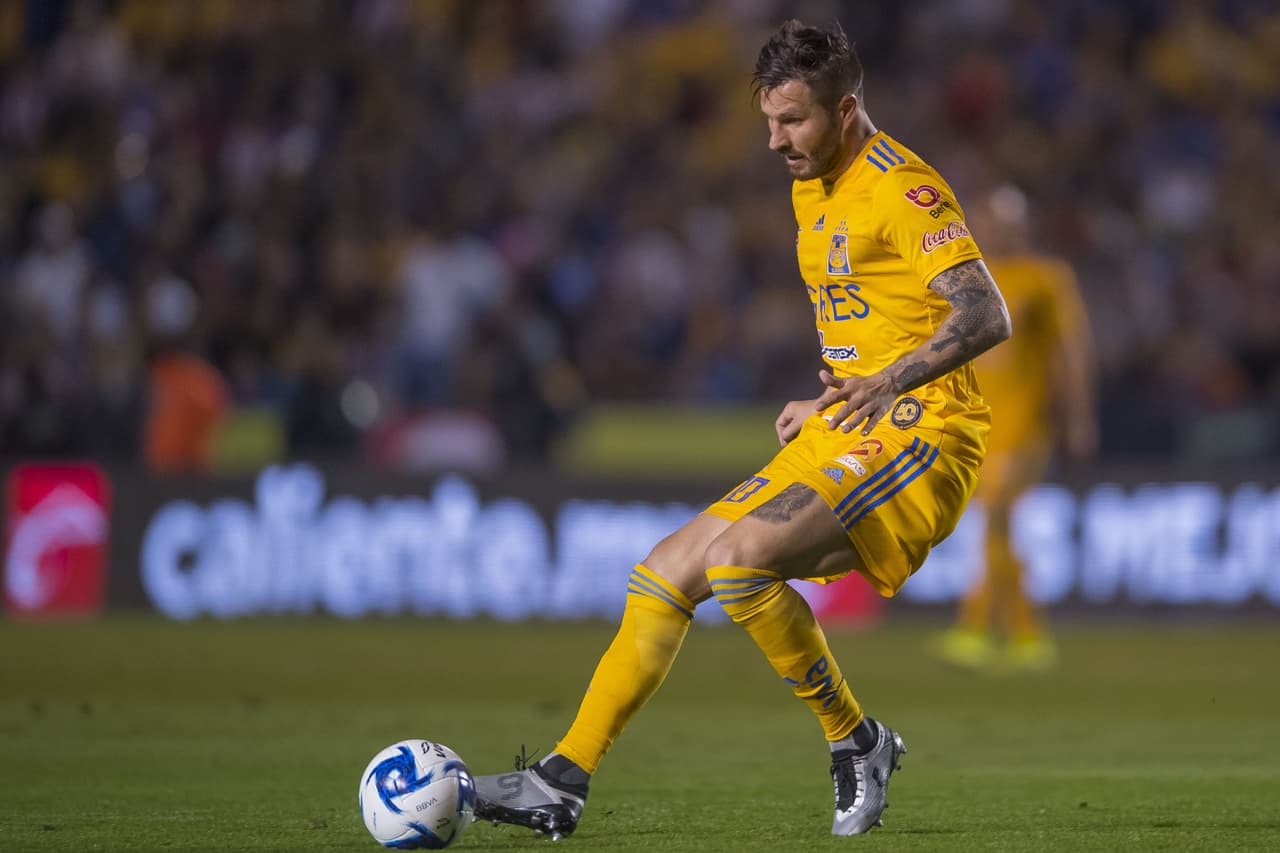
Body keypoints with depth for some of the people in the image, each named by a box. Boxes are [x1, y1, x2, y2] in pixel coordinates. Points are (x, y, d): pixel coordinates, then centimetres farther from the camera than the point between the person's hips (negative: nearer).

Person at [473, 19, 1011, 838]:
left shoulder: (899, 187, -12)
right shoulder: (815, 190, 17)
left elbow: (987, 315, -22)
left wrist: (891, 381, -33)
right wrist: (827, 403, 16)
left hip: (918, 435, -9)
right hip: (843, 436, 9)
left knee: (738, 556, -28)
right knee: (668, 570, 3)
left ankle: (857, 742, -11)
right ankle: (565, 779, 5)